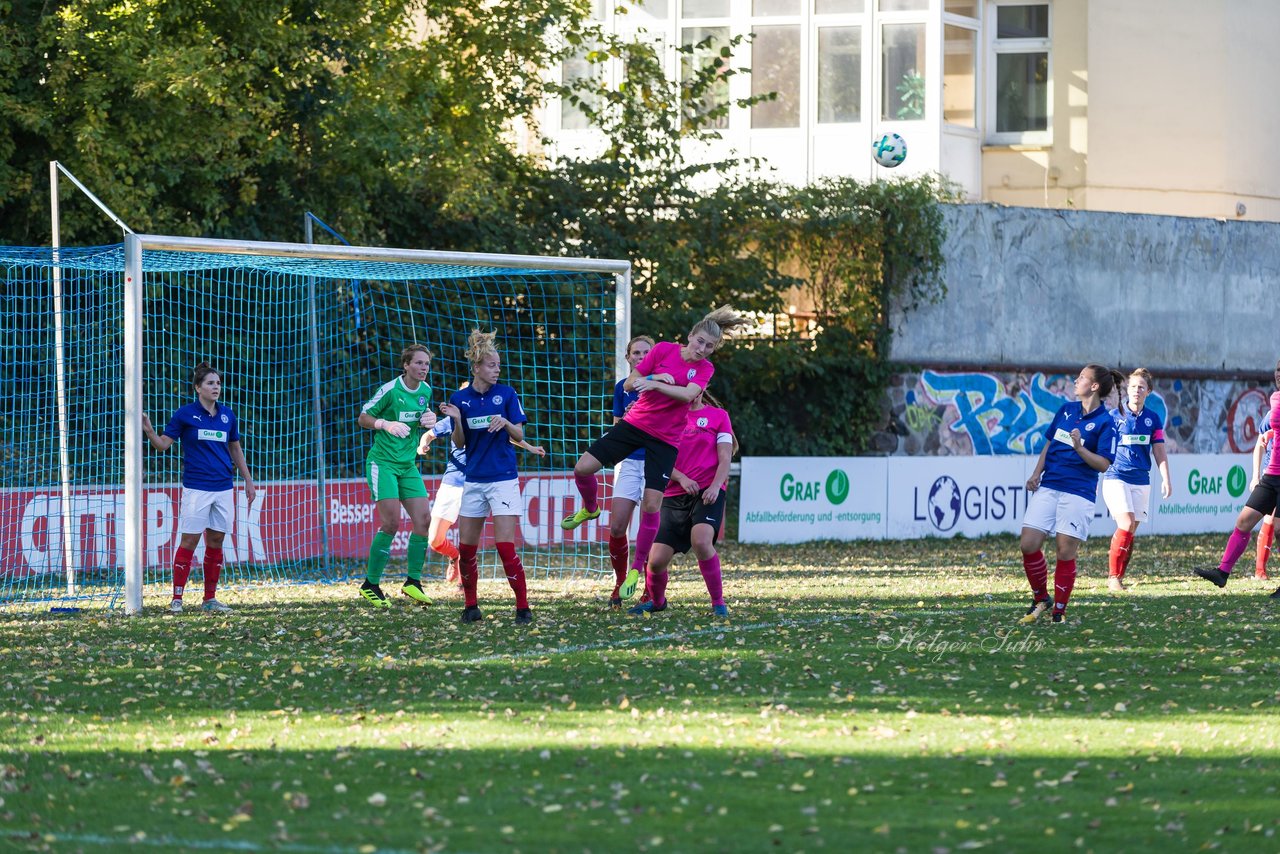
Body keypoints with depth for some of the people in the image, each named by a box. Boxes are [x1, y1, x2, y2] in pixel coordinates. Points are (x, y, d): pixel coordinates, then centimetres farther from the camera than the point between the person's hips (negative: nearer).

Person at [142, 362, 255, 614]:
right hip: (196, 488, -4)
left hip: (224, 489, 4)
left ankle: (210, 599, 12)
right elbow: (163, 444, -1)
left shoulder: (227, 415, 9)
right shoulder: (185, 414, -2)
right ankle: (176, 599, -3)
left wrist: (248, 480, 18)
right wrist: (149, 431, -21)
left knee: (216, 542, 6)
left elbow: (235, 449, 19)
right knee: (189, 541, -7)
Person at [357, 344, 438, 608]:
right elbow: (363, 418, -7)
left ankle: (413, 582, 7)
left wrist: (429, 421, 0)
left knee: (423, 521, -4)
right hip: (382, 462, -7)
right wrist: (387, 424, -24)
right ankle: (370, 585, -4)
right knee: (391, 522, -15)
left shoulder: (426, 391, 6)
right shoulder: (390, 390, -13)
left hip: (408, 465, 7)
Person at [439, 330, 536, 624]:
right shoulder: (460, 398, 5)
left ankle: (523, 607, -6)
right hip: (474, 479, 3)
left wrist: (505, 423, -20)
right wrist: (457, 421, -12)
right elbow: (459, 443, 6)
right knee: (466, 547, 3)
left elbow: (519, 436, 0)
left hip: (503, 478, -3)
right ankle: (470, 606, 16)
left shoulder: (506, 393, -1)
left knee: (505, 545, -12)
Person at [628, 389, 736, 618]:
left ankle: (718, 603, -15)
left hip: (707, 493, -3)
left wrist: (715, 486, -17)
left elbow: (725, 459, 1)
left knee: (701, 541, -31)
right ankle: (656, 601, 25)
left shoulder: (718, 415, 7)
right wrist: (682, 479, -12)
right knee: (656, 559, -7)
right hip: (674, 495, 3)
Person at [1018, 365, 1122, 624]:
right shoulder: (1066, 410, 12)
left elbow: (1104, 464, -10)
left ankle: (1059, 612, 8)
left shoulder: (1105, 422, -6)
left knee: (1066, 554, -4)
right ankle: (1040, 598, 15)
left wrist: (1079, 447, -24)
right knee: (1028, 545, -4)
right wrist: (1036, 474, 10)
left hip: (1078, 493, -5)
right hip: (1048, 487, 5)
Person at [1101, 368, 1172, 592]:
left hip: (1141, 481, 4)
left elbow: (1159, 451, 11)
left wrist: (1166, 479, 2)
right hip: (1116, 478, -4)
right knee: (1126, 525, -18)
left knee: (1131, 531, 2)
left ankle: (1118, 577, 11)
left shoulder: (1153, 419, 8)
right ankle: (1113, 576, -12)